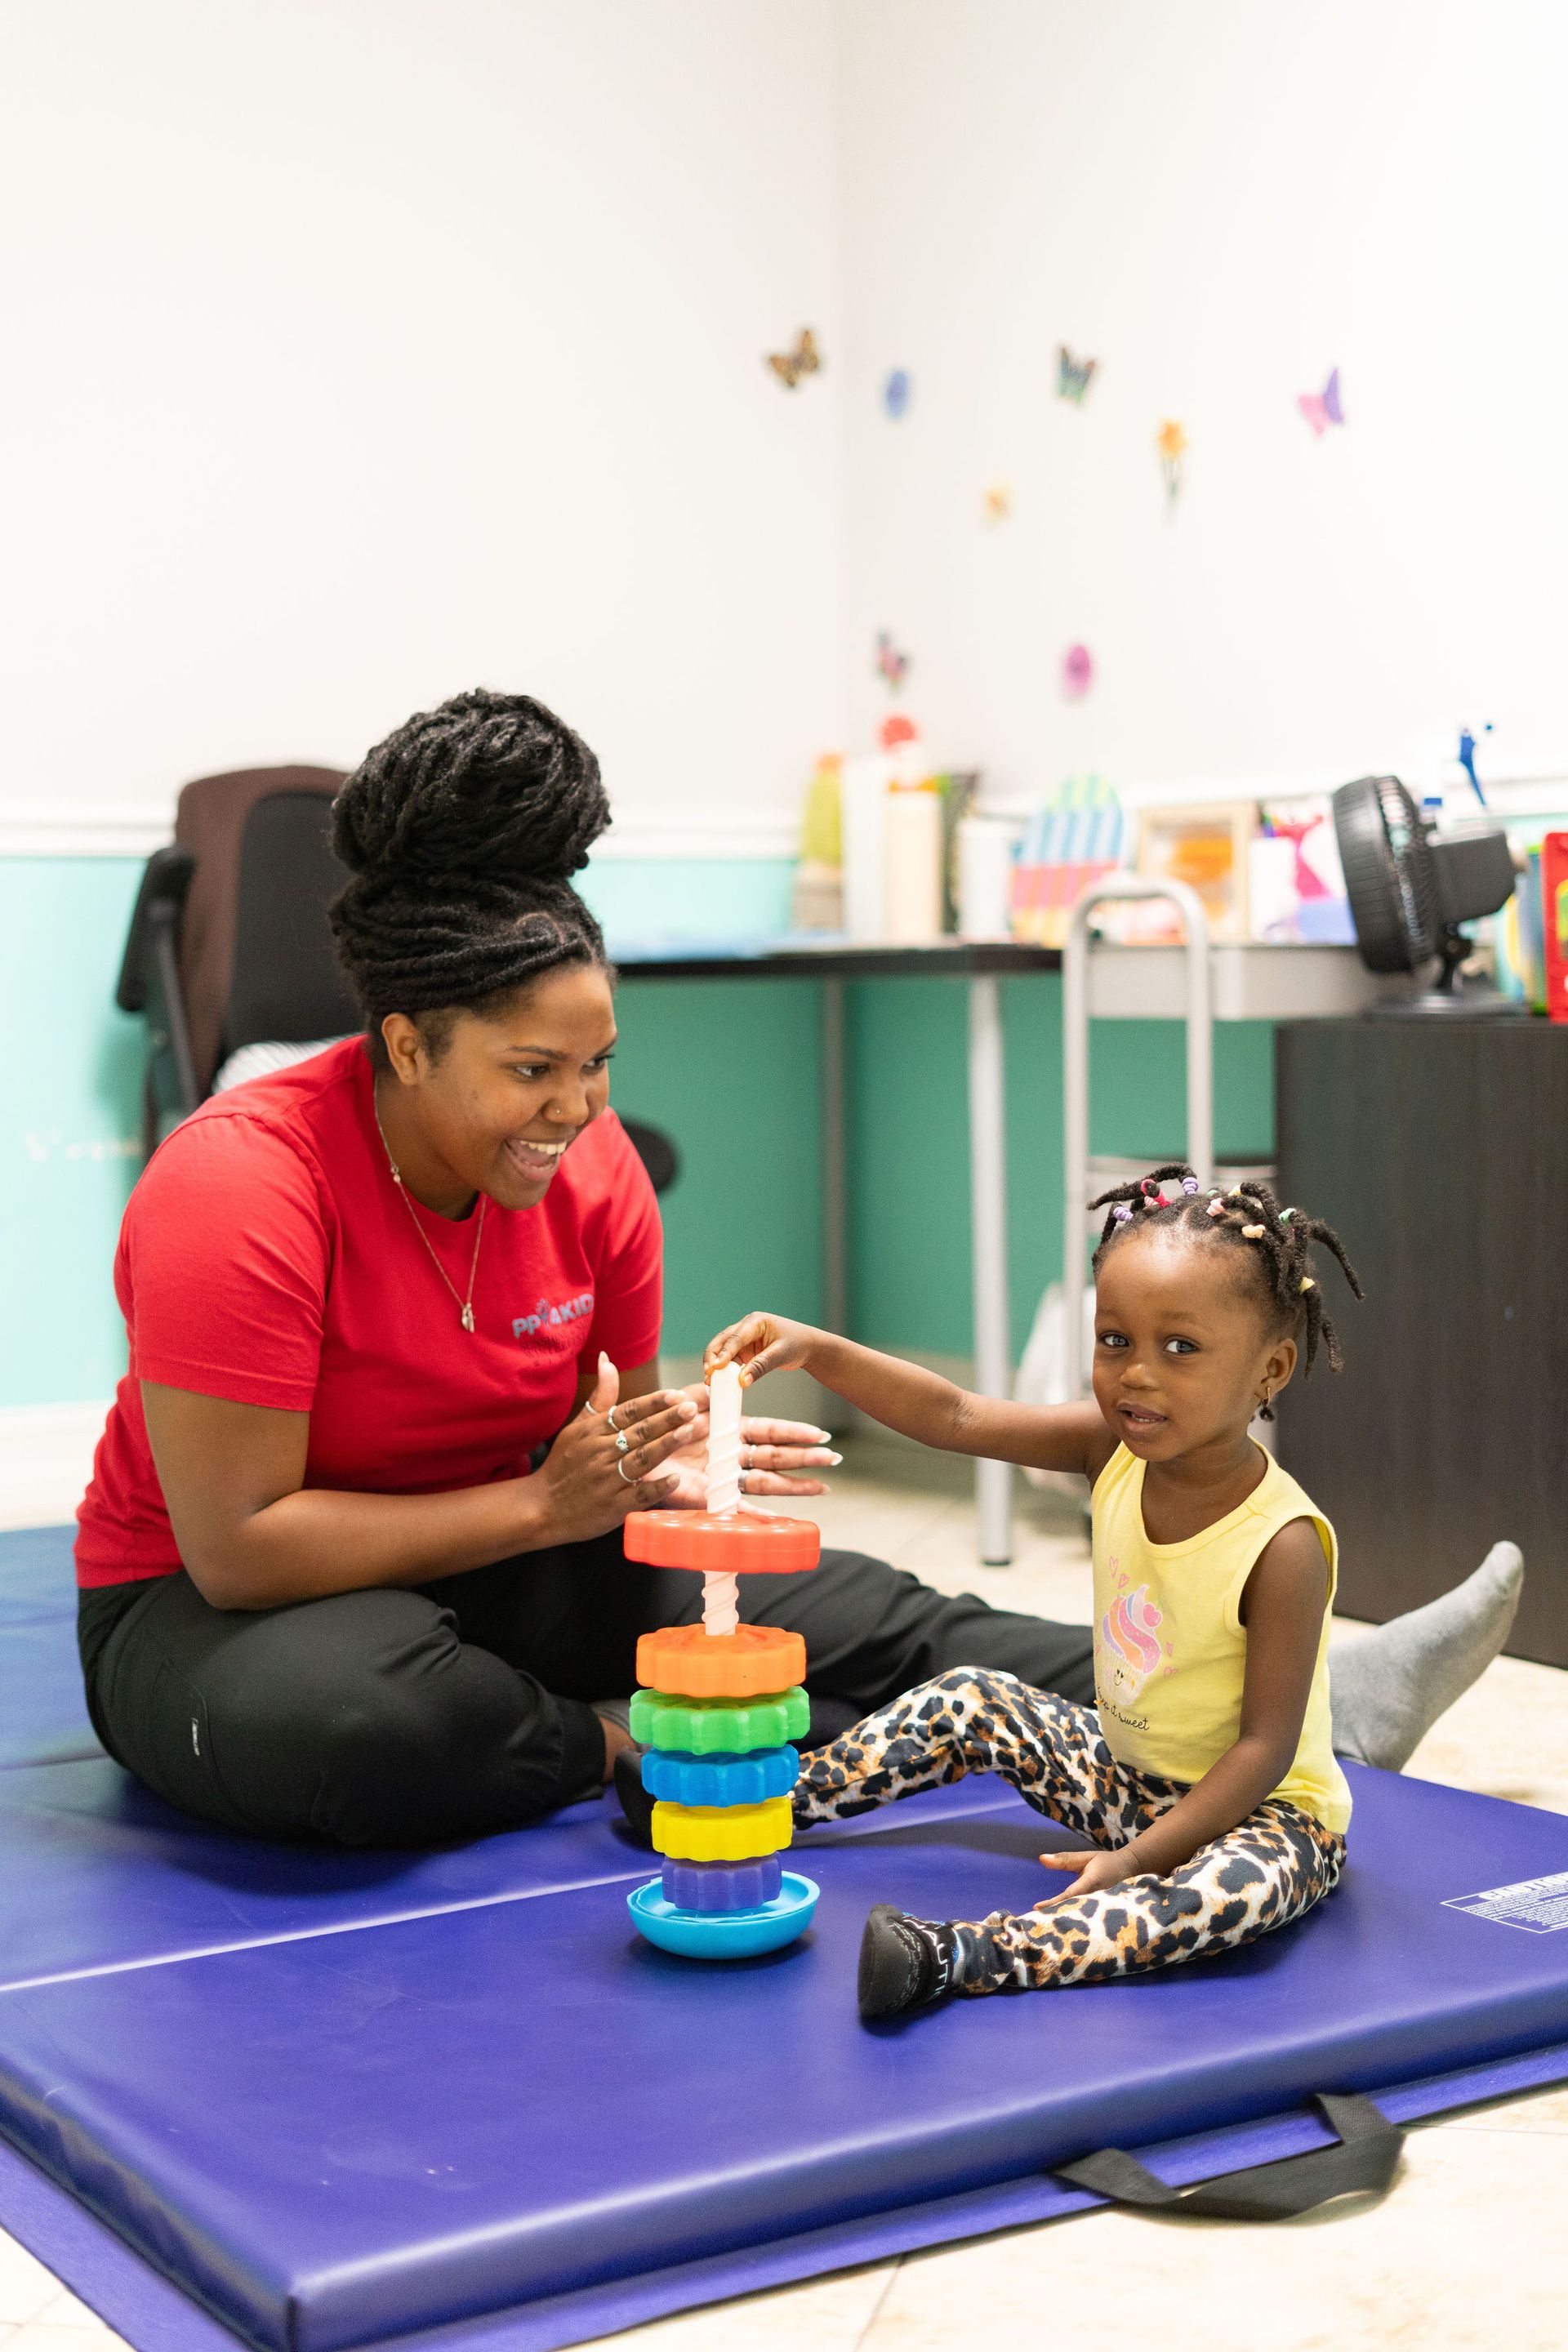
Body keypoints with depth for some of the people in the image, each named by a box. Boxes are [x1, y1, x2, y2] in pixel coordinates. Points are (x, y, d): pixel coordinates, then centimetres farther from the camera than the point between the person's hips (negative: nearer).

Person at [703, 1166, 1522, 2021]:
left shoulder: (1282, 1545, -28)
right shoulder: (1115, 1450, -10)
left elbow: (1266, 1747, -25)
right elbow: (956, 1418, -12)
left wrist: (1141, 1856, -30)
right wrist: (819, 1351, -24)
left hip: (1257, 1811, -7)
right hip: (1125, 1777, 7)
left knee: (1236, 1887, -38)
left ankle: (956, 1957, -48)